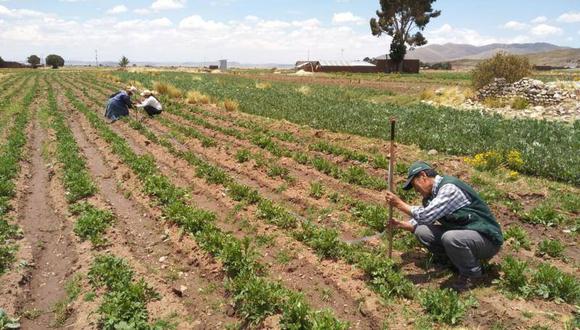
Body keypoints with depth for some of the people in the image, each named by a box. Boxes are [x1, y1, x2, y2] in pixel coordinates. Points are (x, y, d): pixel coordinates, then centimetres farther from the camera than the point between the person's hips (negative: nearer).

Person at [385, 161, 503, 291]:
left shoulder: (449, 187, -23)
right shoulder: (432, 195, 5)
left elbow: (427, 215, -30)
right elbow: (423, 220, 12)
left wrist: (400, 204, -20)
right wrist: (400, 224, -4)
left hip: (487, 238, -8)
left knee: (450, 238, -36)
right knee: (421, 232, -5)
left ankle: (471, 273, -6)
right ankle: (458, 261, 9)